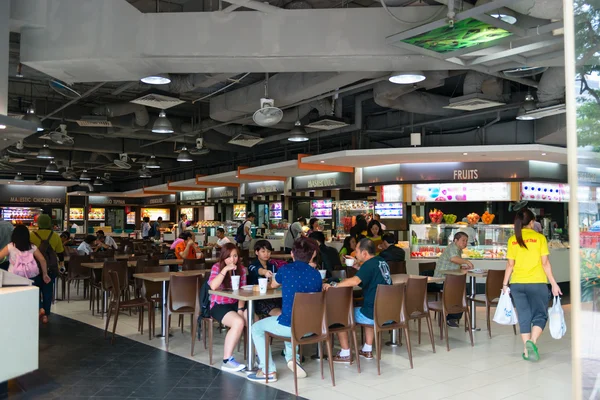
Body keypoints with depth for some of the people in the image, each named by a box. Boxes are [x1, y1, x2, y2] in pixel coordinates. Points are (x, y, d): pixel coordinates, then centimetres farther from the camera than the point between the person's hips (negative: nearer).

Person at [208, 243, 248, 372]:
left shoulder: (241, 269, 5)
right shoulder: (217, 267, -7)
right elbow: (213, 286, -25)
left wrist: (240, 309, -11)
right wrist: (225, 269, -27)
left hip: (235, 304, 4)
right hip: (219, 306, -4)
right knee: (238, 322, -31)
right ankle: (227, 361, -24)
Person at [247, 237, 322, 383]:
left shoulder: (286, 269, -5)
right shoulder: (316, 274, 3)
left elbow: (273, 285, 17)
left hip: (289, 326, -5)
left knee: (256, 328, 20)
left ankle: (268, 371, 14)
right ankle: (292, 357, 24)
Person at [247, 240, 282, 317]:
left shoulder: (272, 266, 17)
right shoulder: (252, 266, 1)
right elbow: (258, 270, -24)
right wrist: (264, 272, -47)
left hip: (272, 296, 5)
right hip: (258, 300, -4)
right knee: (279, 313, -29)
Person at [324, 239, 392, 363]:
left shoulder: (369, 264, -17)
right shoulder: (382, 262, 8)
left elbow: (355, 281, -35)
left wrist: (334, 285, -29)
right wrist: (360, 269, 18)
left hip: (374, 315, -9)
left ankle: (345, 354, 9)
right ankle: (367, 350, 34)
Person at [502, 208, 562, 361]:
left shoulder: (512, 240, 4)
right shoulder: (540, 237, -3)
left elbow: (510, 264, 3)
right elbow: (545, 263, -5)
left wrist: (505, 283, 11)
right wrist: (554, 283, 0)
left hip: (517, 284, 3)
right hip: (537, 283, -3)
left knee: (524, 316, 10)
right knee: (540, 314, 7)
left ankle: (527, 350, 10)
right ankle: (532, 342, -17)